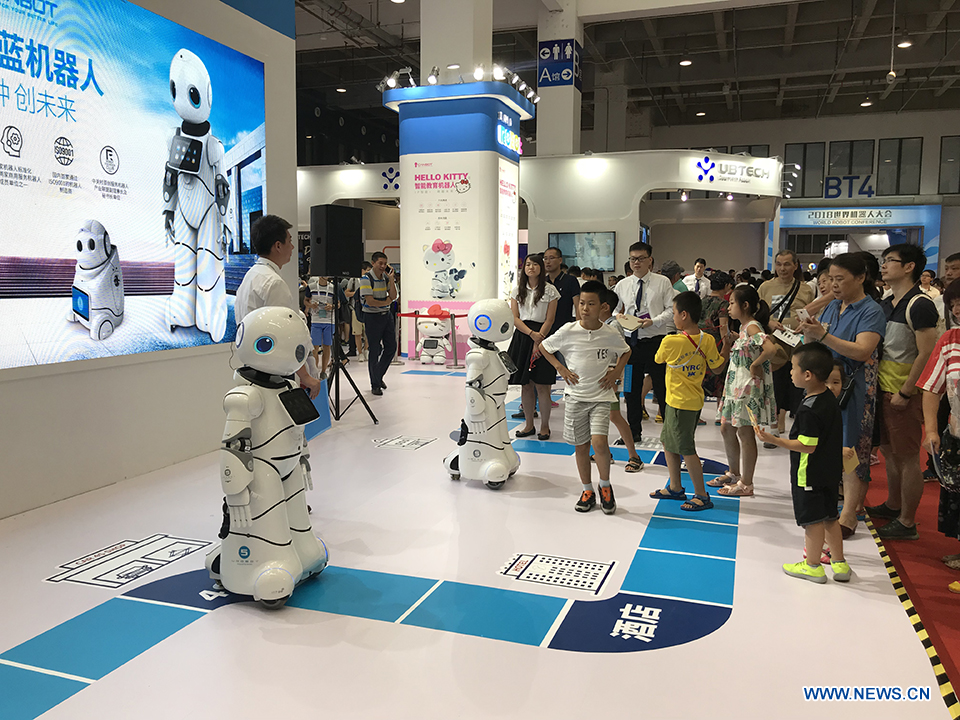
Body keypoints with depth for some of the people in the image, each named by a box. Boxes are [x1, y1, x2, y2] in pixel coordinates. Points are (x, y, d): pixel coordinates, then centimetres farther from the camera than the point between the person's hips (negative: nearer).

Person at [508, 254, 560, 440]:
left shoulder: (550, 290, 1)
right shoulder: (518, 290, 10)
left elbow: (549, 320, -4)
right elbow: (514, 318, 4)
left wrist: (538, 341, -12)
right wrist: (531, 333, -11)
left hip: (542, 336, -3)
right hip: (522, 336, 3)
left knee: (541, 385, -3)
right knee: (525, 385, 6)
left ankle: (545, 426, 9)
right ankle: (529, 424, 17)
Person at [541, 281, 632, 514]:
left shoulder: (611, 335, -6)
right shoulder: (568, 331, -7)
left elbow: (626, 352, 15)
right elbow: (544, 347, 8)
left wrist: (616, 372, 1)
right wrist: (560, 368, -1)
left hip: (601, 396, -1)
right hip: (575, 396, 1)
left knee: (599, 442, -16)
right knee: (581, 445, 9)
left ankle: (605, 486, 9)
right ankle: (587, 490, 27)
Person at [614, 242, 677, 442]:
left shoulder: (662, 282, 0)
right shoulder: (622, 285, 9)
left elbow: (671, 309, -3)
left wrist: (653, 321, -18)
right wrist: (618, 317, -6)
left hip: (656, 341, -3)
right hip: (631, 341, 4)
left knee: (662, 388, 1)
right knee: (632, 389, 10)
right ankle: (634, 431, 23)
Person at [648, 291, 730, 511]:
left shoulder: (670, 341, -20)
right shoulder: (708, 340, -4)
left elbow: (658, 359, 0)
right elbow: (716, 368, 6)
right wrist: (727, 345, 14)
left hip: (680, 403, -8)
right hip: (694, 400, 8)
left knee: (686, 449, 1)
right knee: (668, 441, 19)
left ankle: (702, 496, 9)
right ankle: (675, 487, 30)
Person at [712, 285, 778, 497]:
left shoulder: (752, 327, -17)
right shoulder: (744, 327, 13)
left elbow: (771, 348, -33)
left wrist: (756, 365, -21)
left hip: (748, 388, -10)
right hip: (735, 386, 10)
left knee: (745, 434, -1)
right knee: (726, 429, 17)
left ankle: (746, 484, 9)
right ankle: (734, 474, 33)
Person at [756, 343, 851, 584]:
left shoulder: (809, 409, -25)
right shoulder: (830, 399, 3)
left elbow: (807, 445, -25)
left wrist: (774, 440, -24)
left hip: (809, 475, -9)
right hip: (830, 472, 9)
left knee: (812, 519, 4)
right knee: (830, 517, 18)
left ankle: (812, 566, 17)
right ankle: (839, 564, 27)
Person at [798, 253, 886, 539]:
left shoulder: (871, 311, -8)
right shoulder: (832, 307, 13)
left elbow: (862, 351, -22)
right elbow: (813, 347, 13)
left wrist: (823, 335, -30)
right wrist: (809, 333, -9)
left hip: (854, 390, -6)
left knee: (852, 450, -4)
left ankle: (849, 514, 0)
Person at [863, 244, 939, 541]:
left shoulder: (920, 305, -15)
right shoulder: (885, 304, 12)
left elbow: (927, 355, -19)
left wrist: (904, 393, -18)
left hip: (904, 394, -9)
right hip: (883, 389, 9)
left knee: (907, 457, 0)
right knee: (889, 451, 19)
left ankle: (907, 523, 9)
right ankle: (893, 505, 35)